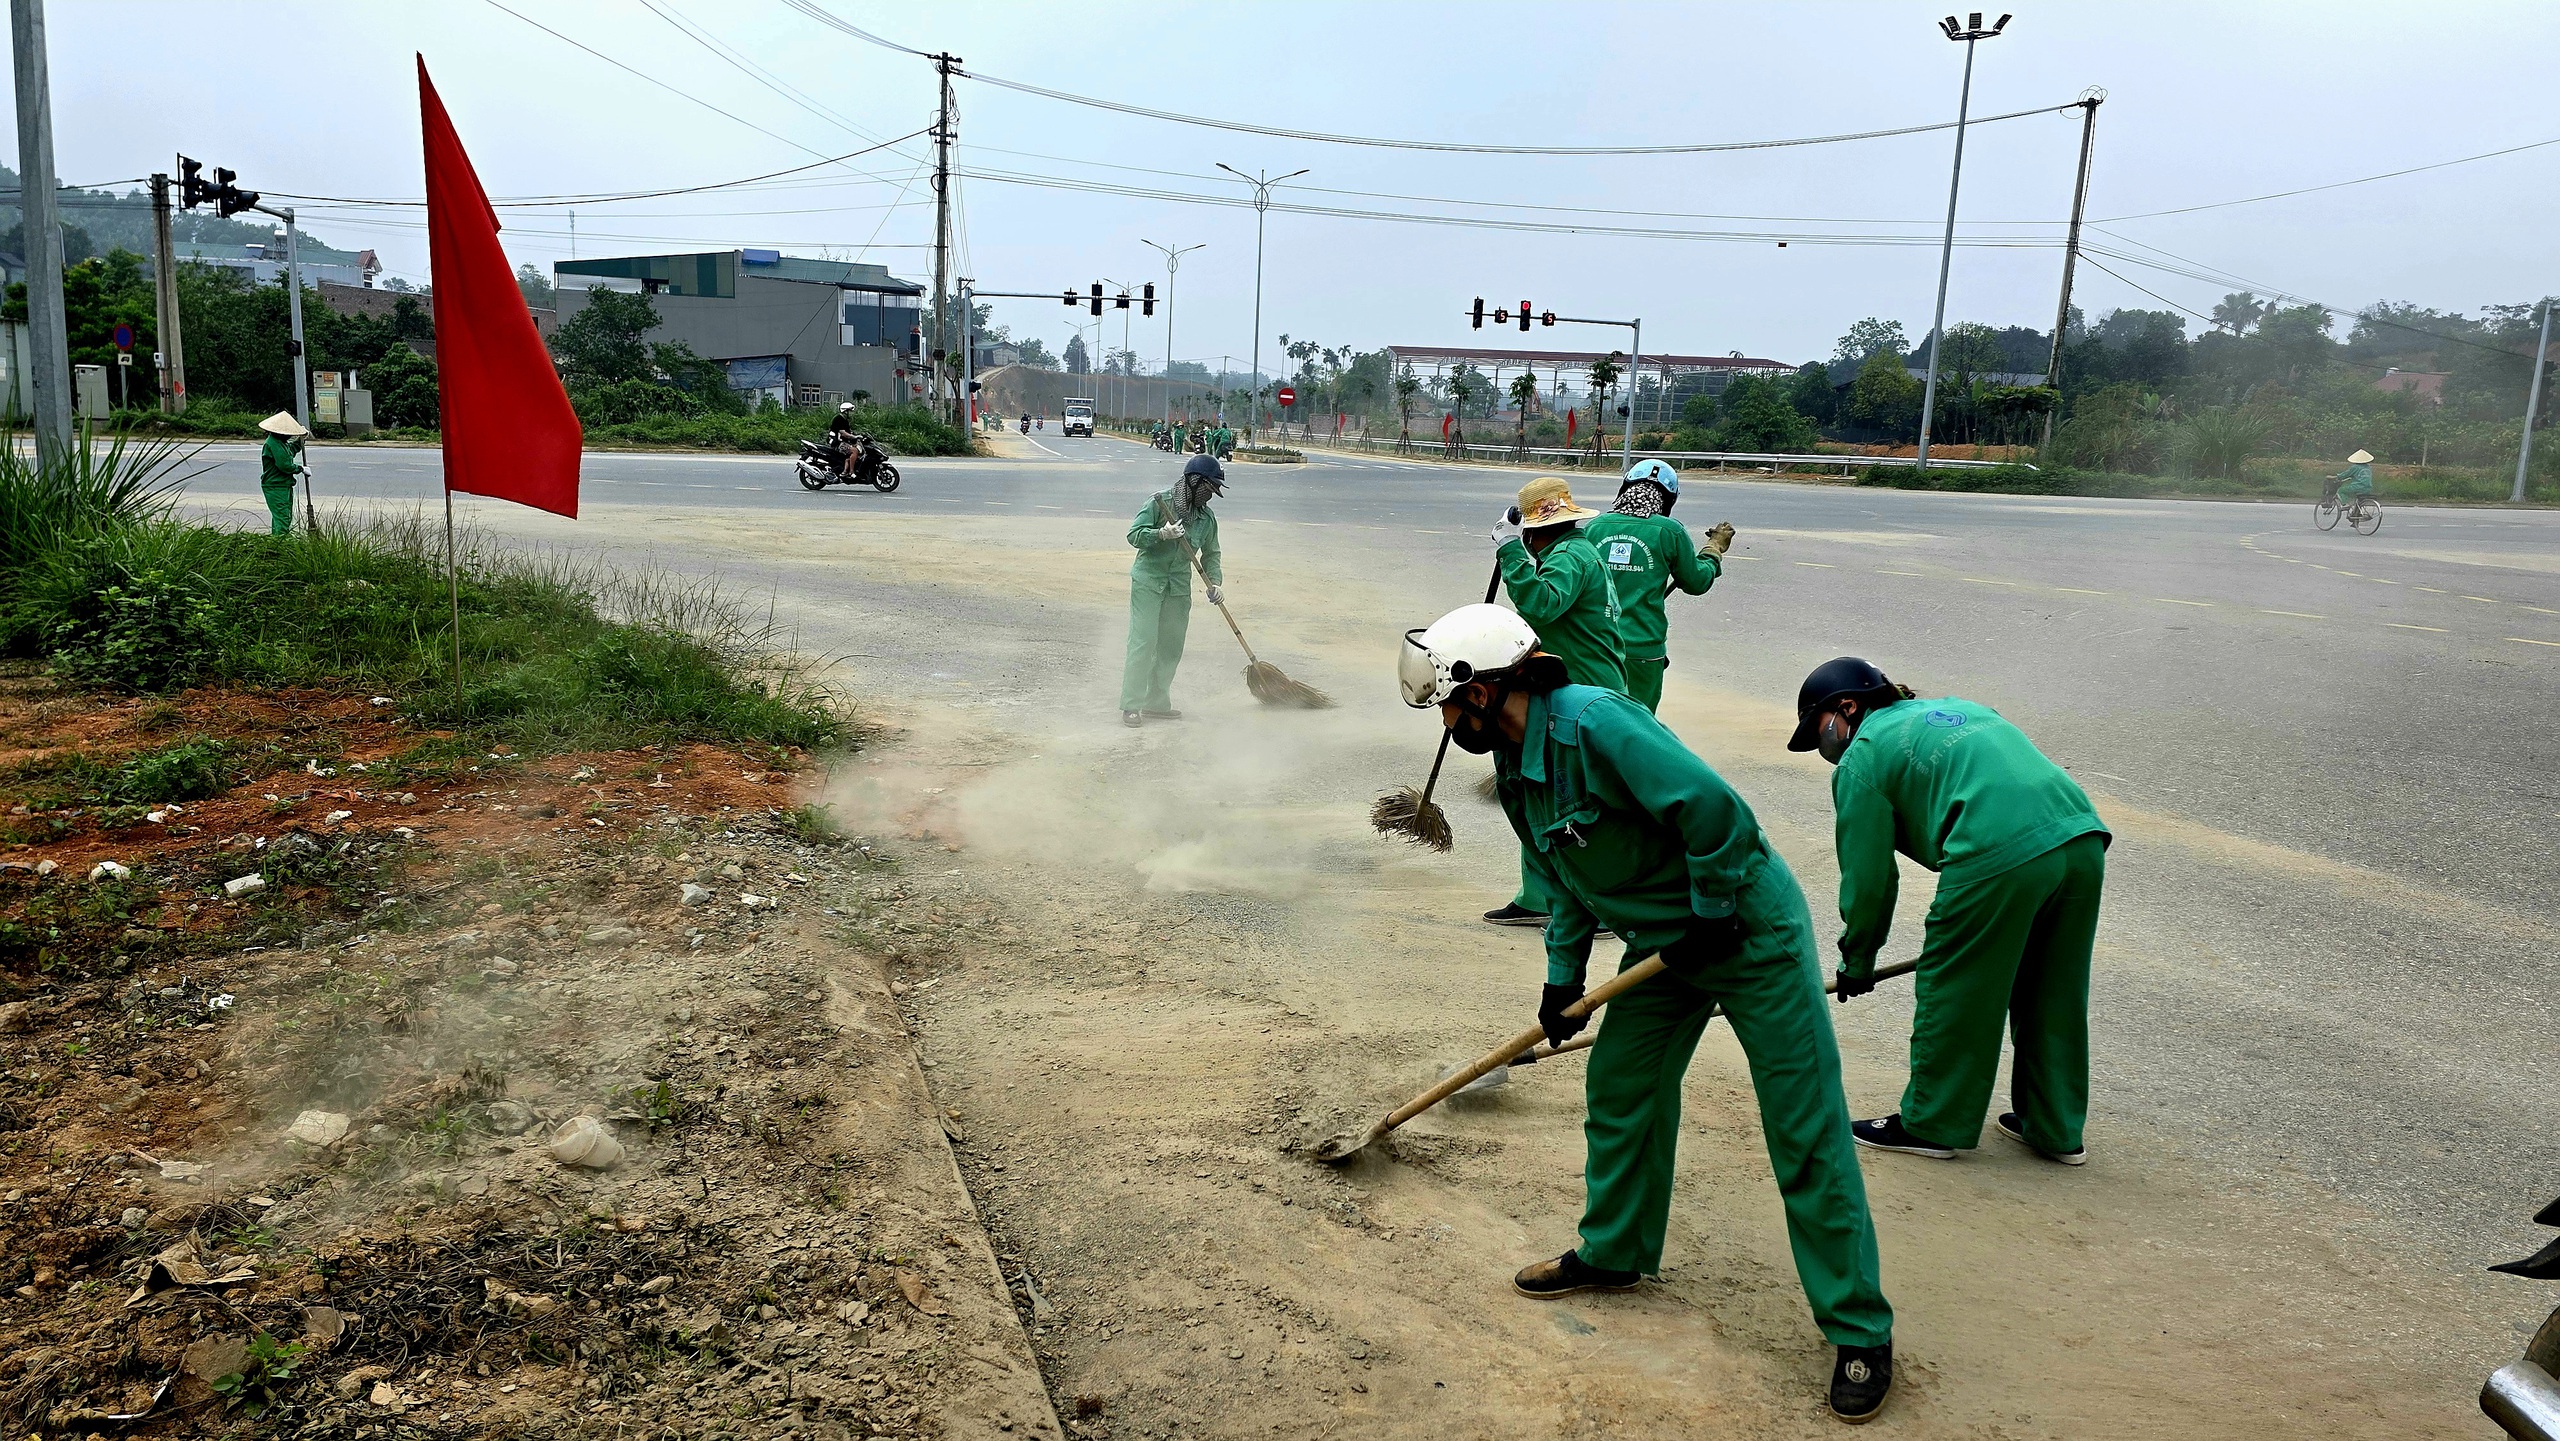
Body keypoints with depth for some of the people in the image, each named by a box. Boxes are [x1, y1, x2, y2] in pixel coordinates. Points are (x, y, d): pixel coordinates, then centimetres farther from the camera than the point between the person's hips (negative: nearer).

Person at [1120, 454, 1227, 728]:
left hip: (1179, 587, 6)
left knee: (1171, 648, 8)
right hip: (1148, 581, -6)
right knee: (1143, 643, -10)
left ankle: (1157, 703, 19)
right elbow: (1134, 535, -10)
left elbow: (1211, 554, 12)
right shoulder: (1161, 502, -10)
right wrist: (1161, 534, -26)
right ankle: (1131, 706, -7)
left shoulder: (1207, 518, 5)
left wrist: (1215, 582, -3)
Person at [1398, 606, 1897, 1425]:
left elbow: (1713, 809, -29)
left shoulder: (1593, 722, -27)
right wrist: (1562, 977, 11)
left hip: (1747, 926, -9)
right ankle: (1614, 1255, 36)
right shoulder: (1515, 767, 4)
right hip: (1662, 941, 9)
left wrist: (1712, 919, -19)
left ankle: (1860, 1334, 7)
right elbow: (1567, 883, 15)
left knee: (1806, 1132, -3)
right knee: (1620, 1092, 15)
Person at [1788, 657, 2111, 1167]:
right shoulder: (1959, 707, 31)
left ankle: (1932, 1125, 22)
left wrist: (1857, 961, 22)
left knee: (1951, 991, 9)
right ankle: (2056, 1129, 31)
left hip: (2000, 857, -8)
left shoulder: (1861, 758, 9)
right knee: (2053, 994, 20)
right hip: (2083, 839, 8)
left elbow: (1867, 874, 9)